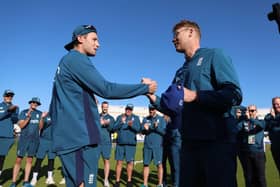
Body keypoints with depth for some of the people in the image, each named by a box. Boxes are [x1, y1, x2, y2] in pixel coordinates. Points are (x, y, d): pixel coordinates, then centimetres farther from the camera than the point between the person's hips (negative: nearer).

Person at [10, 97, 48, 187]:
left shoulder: (39, 113, 6)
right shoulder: (24, 112, 0)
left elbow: (40, 127, 1)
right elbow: (21, 125, -8)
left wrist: (42, 117, -15)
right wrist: (28, 117, -23)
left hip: (34, 139, 2)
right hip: (24, 138, -2)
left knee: (29, 160, 7)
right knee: (18, 160, -3)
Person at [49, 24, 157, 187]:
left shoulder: (65, 62, 20)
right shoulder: (76, 59, -9)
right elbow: (106, 89, -19)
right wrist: (145, 88, -11)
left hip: (69, 136, 10)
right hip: (80, 137, -10)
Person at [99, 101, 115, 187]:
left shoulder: (111, 118, 9)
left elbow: (112, 129, -3)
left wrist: (108, 124, -20)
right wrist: (100, 123, -15)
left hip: (106, 142, 0)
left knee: (106, 160, 1)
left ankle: (106, 180, 10)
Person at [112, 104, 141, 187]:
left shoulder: (136, 118, 5)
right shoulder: (119, 117, 9)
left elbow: (138, 129, -6)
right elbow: (114, 128, -1)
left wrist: (132, 125, -25)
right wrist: (121, 121, -16)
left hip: (131, 144, -1)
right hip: (120, 143, 1)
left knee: (130, 162, 4)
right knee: (119, 162, 5)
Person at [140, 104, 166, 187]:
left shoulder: (161, 119, 0)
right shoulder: (145, 119, 10)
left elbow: (164, 132, -7)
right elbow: (142, 131, 4)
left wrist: (157, 127, -23)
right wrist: (145, 129, -18)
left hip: (158, 146, -3)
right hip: (147, 146, 3)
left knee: (159, 165, -1)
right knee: (146, 164, 8)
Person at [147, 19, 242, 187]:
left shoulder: (214, 56, -1)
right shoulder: (181, 72, 18)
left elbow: (234, 95, -14)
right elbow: (175, 109, 18)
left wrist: (195, 96, -18)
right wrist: (153, 98, 3)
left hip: (217, 141, -6)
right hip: (190, 142, 7)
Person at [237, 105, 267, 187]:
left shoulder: (260, 121, 7)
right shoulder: (243, 122, 8)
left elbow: (262, 125, -17)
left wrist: (250, 118, -29)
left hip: (258, 152, 0)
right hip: (245, 153, 1)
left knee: (260, 178, 1)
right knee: (249, 178, 8)